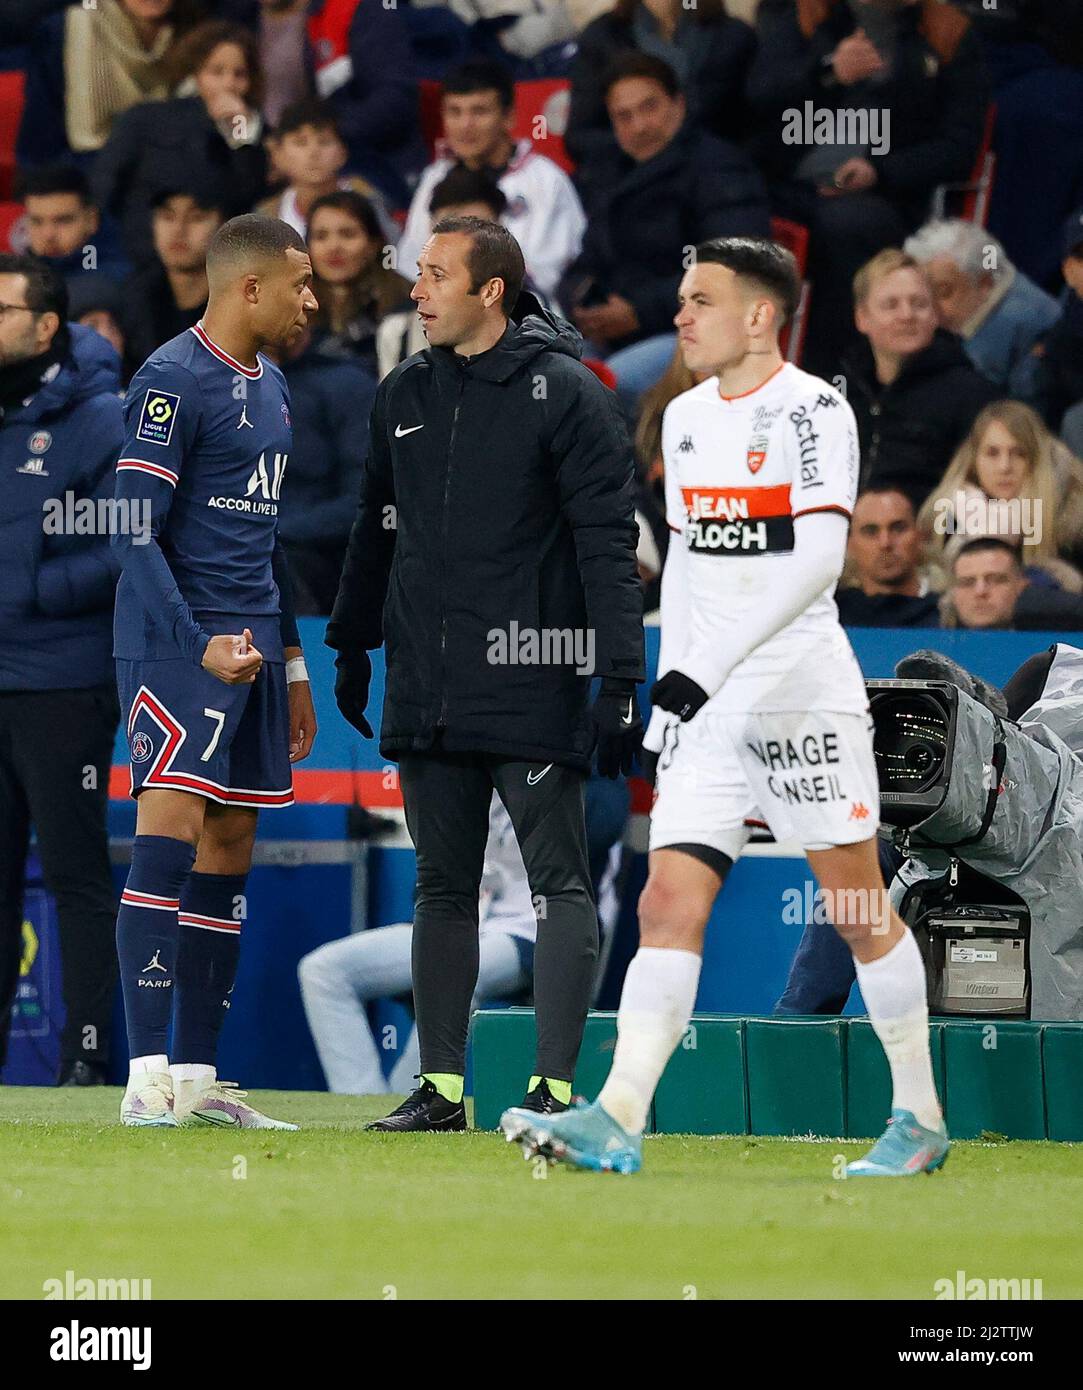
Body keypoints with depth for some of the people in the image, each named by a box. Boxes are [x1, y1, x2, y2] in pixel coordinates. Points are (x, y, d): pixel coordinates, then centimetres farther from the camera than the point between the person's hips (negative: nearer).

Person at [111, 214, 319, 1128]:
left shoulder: (269, 386, 18)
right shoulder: (174, 379, -11)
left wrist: (290, 659, 24)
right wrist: (200, 645, -23)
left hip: (252, 647, 9)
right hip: (176, 641, -9)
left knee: (229, 850, 7)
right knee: (171, 833, -16)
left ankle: (197, 1078, 10)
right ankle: (147, 1076, -18)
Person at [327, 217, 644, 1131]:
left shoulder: (565, 394, -6)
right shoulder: (406, 395, 12)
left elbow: (609, 544, -10)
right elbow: (377, 529, 24)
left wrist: (620, 679, -16)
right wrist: (352, 645, 24)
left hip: (533, 682, -6)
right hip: (425, 689, 6)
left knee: (560, 882, -4)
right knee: (444, 885, 9)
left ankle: (555, 1084, -6)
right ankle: (441, 1085, 13)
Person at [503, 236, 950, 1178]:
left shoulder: (811, 410, -11)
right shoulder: (685, 417, 13)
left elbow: (819, 555, -20)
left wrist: (708, 662, -25)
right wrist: (670, 682, 17)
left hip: (804, 697, -6)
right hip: (708, 707, 6)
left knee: (860, 911, 2)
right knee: (670, 903, -5)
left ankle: (921, 1118, 15)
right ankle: (617, 1123, -14)